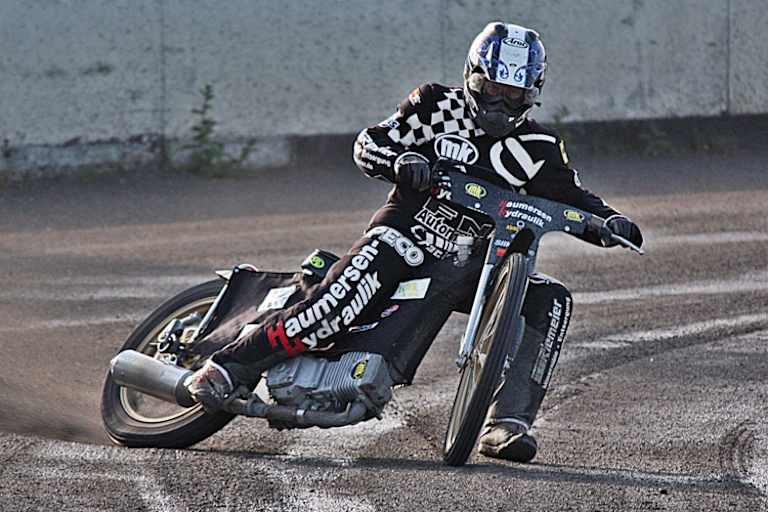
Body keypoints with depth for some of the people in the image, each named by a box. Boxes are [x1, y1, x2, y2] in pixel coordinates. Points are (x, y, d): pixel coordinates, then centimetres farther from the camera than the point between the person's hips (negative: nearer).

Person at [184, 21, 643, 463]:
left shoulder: (537, 149, 7)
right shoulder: (438, 106, 2)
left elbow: (572, 197, 12)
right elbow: (368, 143, 1)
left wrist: (610, 221, -9)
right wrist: (400, 160, -21)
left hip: (470, 262, 4)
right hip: (405, 234, -4)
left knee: (550, 299, -17)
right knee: (348, 293, -33)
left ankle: (507, 423, -23)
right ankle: (232, 365, -31)